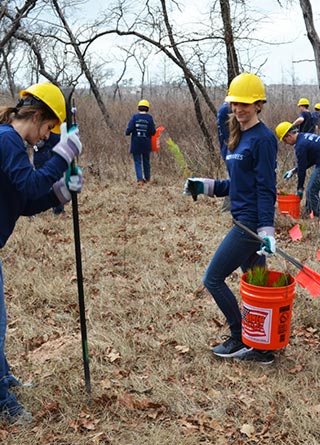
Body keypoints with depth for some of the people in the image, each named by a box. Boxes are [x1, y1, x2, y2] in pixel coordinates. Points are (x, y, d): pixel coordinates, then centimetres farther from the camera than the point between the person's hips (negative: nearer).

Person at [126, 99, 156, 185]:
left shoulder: (135, 117, -8)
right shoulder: (149, 118, -7)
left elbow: (129, 128, -13)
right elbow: (153, 132, -9)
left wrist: (127, 133, 8)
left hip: (136, 144, -1)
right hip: (146, 144, 1)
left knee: (137, 162, 5)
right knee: (146, 161, 17)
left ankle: (140, 179, -5)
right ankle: (147, 178, 31)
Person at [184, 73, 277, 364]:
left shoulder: (263, 138, -12)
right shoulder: (239, 137, 14)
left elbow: (266, 189, -18)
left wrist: (266, 231, -23)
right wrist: (206, 186, 11)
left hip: (251, 222, -9)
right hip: (243, 221, 9)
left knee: (214, 279, -2)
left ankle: (241, 339, 12)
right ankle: (261, 348, 24)